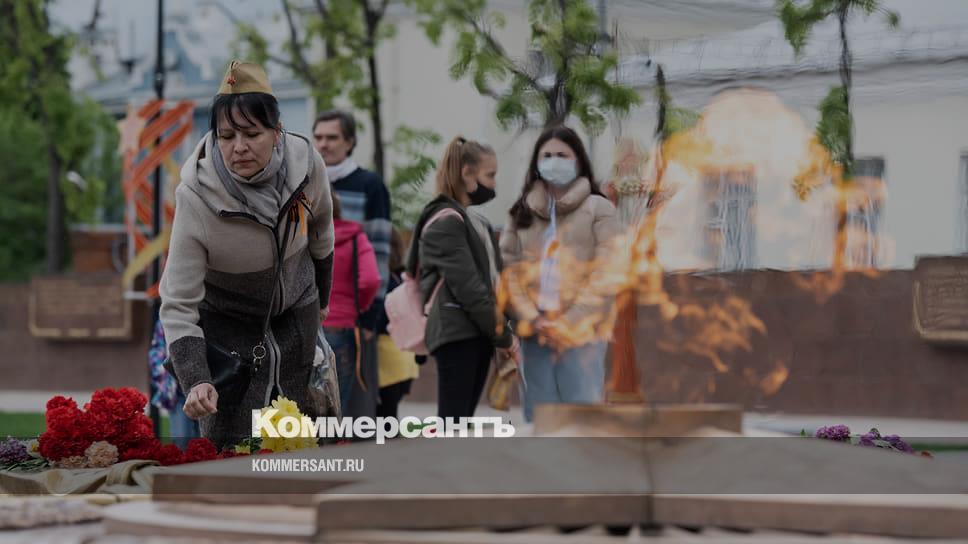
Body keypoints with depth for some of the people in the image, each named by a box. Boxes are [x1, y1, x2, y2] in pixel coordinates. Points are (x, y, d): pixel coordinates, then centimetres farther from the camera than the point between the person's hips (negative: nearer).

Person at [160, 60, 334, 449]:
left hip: (295, 310, 3)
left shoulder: (304, 162, -21)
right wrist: (195, 382, -42)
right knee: (228, 436, -14)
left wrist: (321, 298, 17)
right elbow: (177, 304, -28)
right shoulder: (196, 198, -31)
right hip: (224, 319, -3)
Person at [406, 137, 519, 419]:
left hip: (478, 334, 9)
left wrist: (502, 332, 8)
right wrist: (503, 334, -13)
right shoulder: (445, 222, -11)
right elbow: (467, 287, -16)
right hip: (457, 333, -9)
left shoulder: (475, 222, 19)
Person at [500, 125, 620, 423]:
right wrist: (532, 319, -9)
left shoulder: (598, 209, 5)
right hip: (534, 335, 4)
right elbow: (509, 270, 7)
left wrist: (569, 323, -13)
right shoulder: (522, 212, 16)